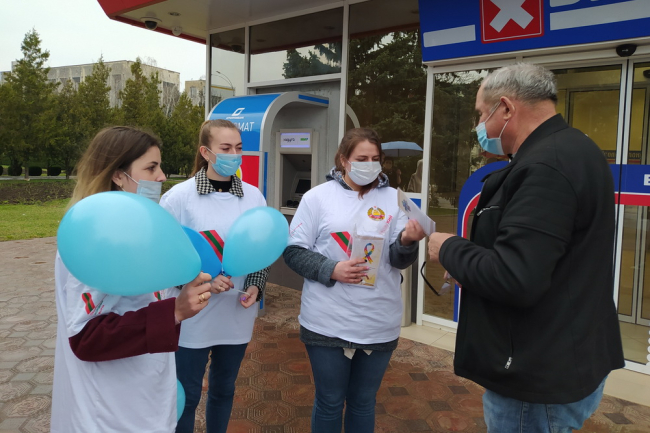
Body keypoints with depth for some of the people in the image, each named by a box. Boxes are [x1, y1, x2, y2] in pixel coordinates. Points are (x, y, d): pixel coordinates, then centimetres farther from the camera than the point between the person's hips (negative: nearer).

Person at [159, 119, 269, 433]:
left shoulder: (254, 197, 1)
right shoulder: (179, 196, -11)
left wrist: (256, 286, -6)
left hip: (237, 316, 4)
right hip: (193, 318, -3)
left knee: (224, 389, 21)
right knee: (187, 395, 11)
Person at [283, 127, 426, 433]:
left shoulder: (392, 198, 1)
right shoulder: (318, 196, -3)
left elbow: (399, 261, -4)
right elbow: (293, 251, -3)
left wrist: (407, 242, -26)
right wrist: (331, 270, -19)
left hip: (379, 325, 2)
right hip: (328, 323, -2)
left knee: (364, 402, 20)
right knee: (329, 403, 15)